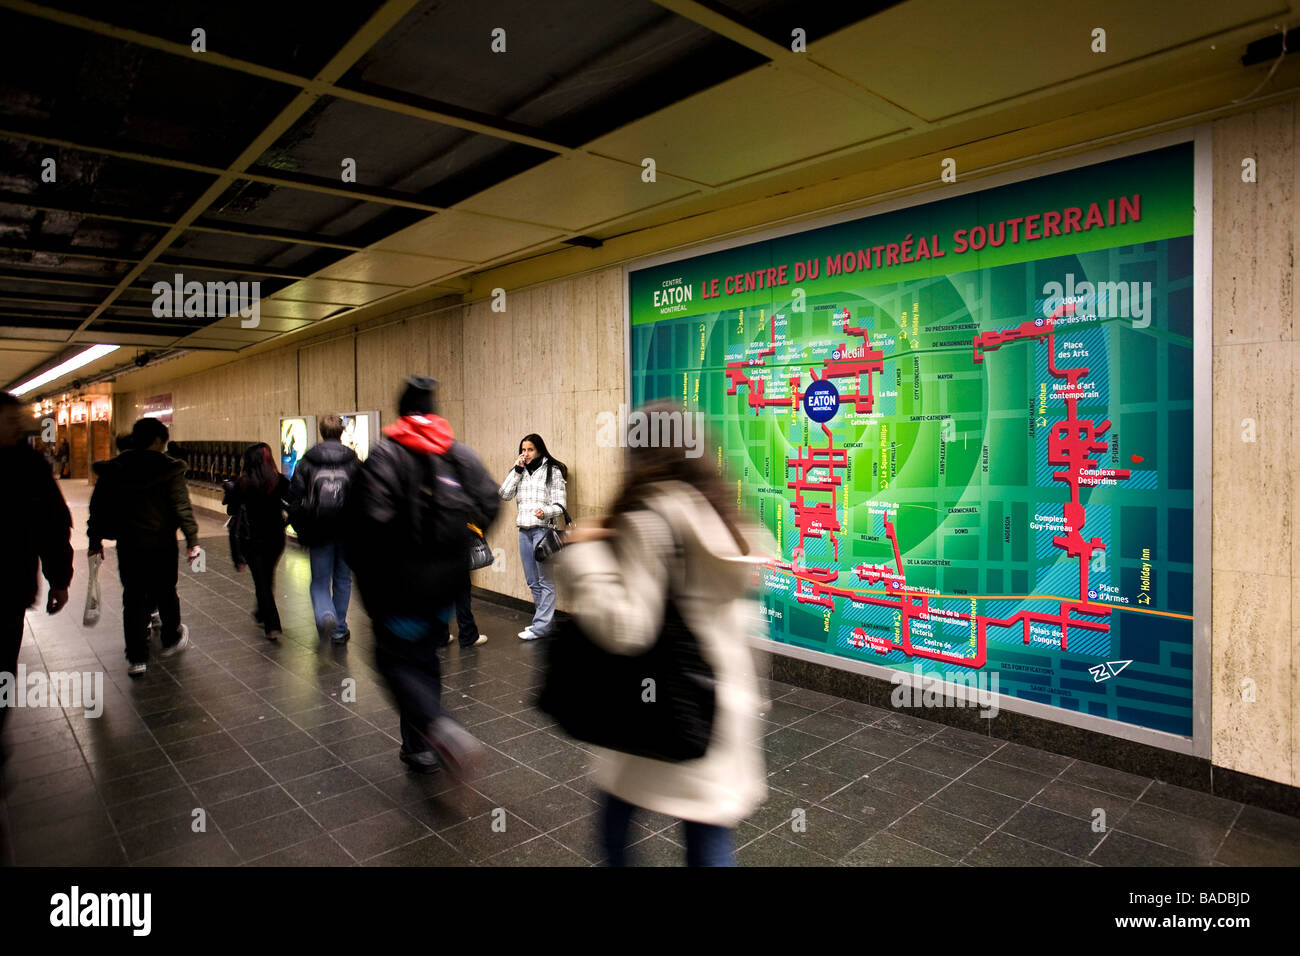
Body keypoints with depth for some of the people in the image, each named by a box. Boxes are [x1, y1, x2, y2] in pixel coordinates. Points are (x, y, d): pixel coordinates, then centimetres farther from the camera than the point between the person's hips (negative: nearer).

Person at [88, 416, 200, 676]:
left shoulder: (113, 470, 1)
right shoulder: (169, 469, -11)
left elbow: (98, 506, 6)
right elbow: (181, 507, -15)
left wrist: (95, 539, 15)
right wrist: (192, 540, -13)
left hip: (128, 545, 3)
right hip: (162, 544, -2)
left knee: (133, 599, 8)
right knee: (166, 594, 15)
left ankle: (136, 657, 8)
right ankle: (171, 640, 33)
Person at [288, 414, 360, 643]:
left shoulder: (307, 461, -1)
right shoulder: (353, 461, 0)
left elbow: (294, 497, -1)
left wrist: (301, 531, 7)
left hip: (318, 532, -1)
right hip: (347, 531, 1)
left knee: (320, 581, 9)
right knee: (343, 580, 15)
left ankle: (325, 615, -19)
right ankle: (340, 630, 21)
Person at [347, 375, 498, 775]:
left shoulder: (385, 454, -10)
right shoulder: (459, 453, 3)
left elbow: (374, 517, -21)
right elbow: (489, 502, -3)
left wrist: (365, 569, -6)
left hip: (401, 579, -5)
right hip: (447, 580, 5)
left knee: (395, 658, 8)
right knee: (424, 656, 20)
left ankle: (440, 729, -15)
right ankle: (419, 747, 28)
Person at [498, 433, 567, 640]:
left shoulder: (552, 471, -2)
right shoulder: (520, 472, 14)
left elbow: (560, 504, -6)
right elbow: (504, 495, 2)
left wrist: (545, 512, -26)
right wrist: (517, 470, -3)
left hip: (543, 529, -6)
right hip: (524, 530, 6)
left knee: (545, 580, -3)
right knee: (532, 581, 13)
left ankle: (540, 626, 1)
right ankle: (544, 620, 24)